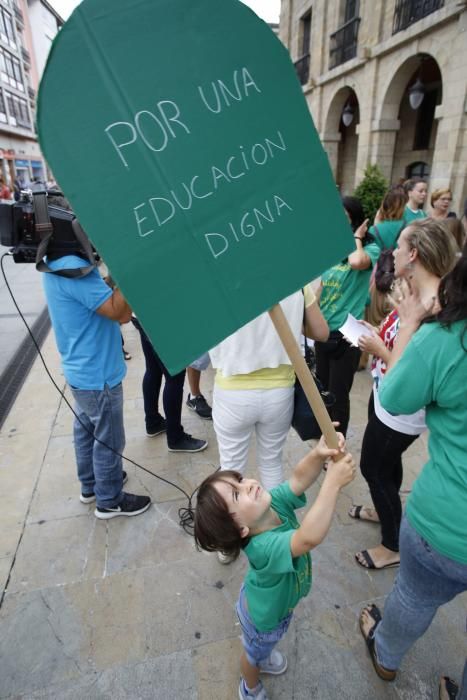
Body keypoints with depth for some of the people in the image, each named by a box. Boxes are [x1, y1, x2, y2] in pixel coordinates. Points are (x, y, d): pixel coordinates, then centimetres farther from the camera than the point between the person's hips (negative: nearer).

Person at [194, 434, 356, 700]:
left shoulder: (274, 502, -30)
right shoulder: (263, 547, -49)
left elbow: (299, 478, -39)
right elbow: (310, 538, -65)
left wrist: (319, 454, -60)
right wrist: (333, 482, -68)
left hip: (275, 601, 5)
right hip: (265, 616, -5)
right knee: (255, 653, 30)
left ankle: (262, 655, 69)